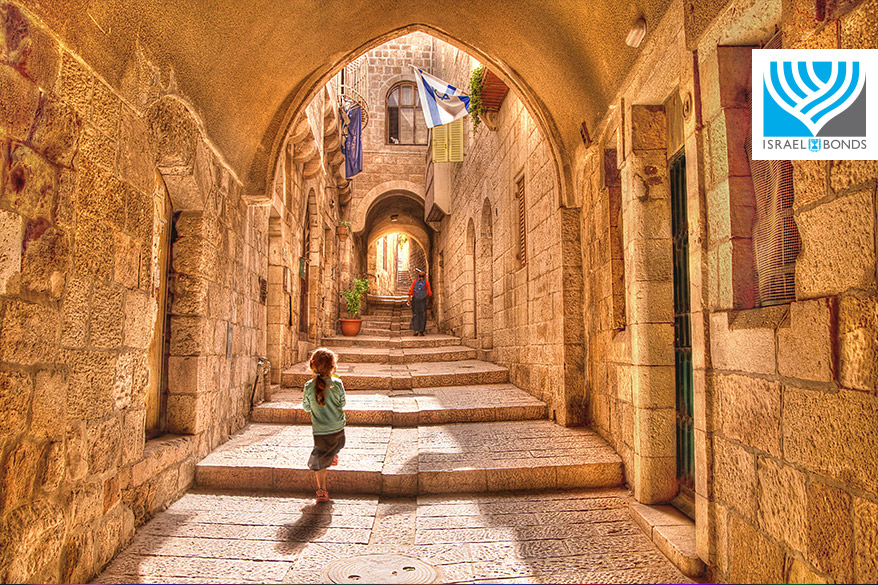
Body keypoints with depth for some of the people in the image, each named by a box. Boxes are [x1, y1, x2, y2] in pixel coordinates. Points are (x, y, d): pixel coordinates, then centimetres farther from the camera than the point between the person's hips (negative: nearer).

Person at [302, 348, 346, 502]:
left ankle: (322, 491, 11)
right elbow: (342, 403, -3)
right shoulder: (337, 383, -14)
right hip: (338, 428, 1)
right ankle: (334, 456, 50)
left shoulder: (309, 386, -11)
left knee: (319, 460, 11)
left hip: (320, 431, 0)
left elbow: (306, 408, 0)